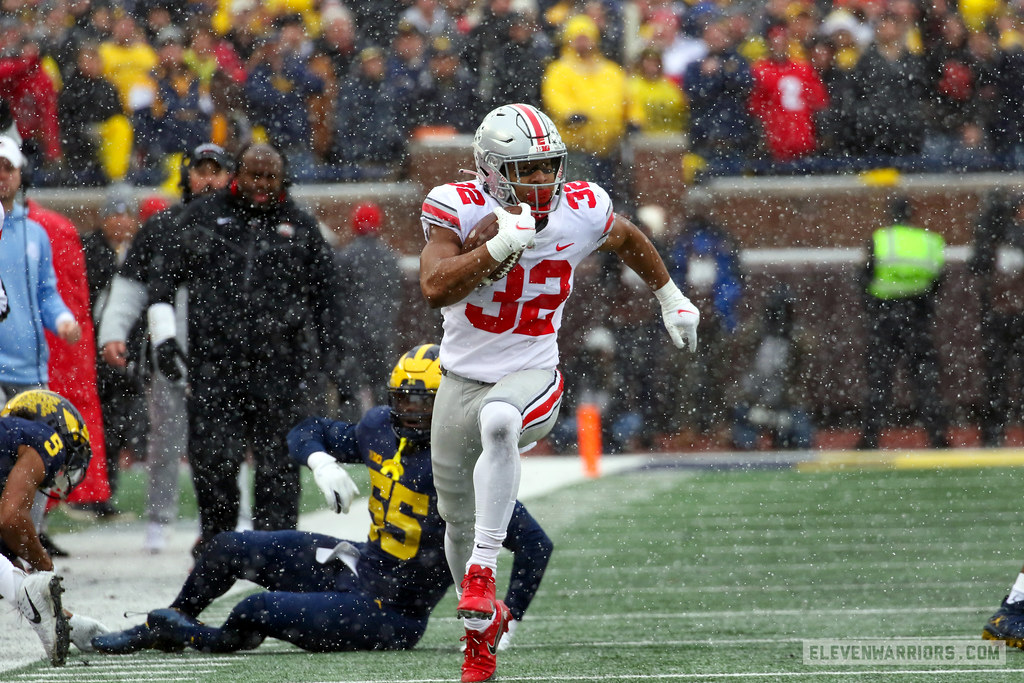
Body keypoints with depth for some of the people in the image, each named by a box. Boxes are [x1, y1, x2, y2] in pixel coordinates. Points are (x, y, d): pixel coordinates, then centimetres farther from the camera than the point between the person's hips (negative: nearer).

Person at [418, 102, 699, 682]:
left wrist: (672, 298, 28)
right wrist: (500, 246, -35)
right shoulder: (460, 209, -14)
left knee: (498, 422, -39)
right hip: (463, 377, 1)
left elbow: (628, 240, 17)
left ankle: (483, 569, -33)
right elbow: (435, 288, -27)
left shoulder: (581, 212, -7)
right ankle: (482, 621, 40)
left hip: (532, 376, -1)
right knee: (458, 518, 12)